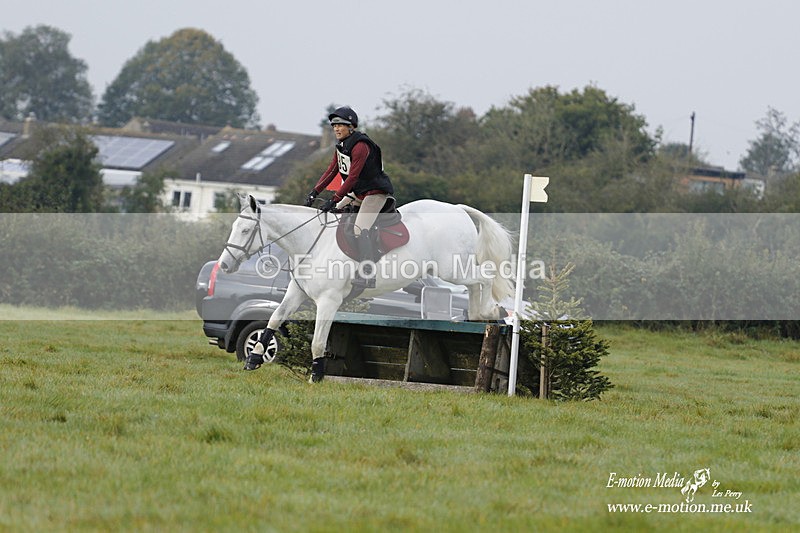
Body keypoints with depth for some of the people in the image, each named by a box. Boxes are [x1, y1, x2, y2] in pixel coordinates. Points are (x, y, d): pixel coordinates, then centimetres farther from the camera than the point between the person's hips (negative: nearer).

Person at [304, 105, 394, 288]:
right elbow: (331, 171, 9)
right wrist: (314, 192, -1)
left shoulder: (360, 146, -23)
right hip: (357, 193, 10)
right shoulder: (341, 145, 7)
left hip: (375, 192, -10)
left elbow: (352, 177, -27)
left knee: (360, 229, -24)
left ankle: (368, 276, -28)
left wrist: (334, 200, -30)